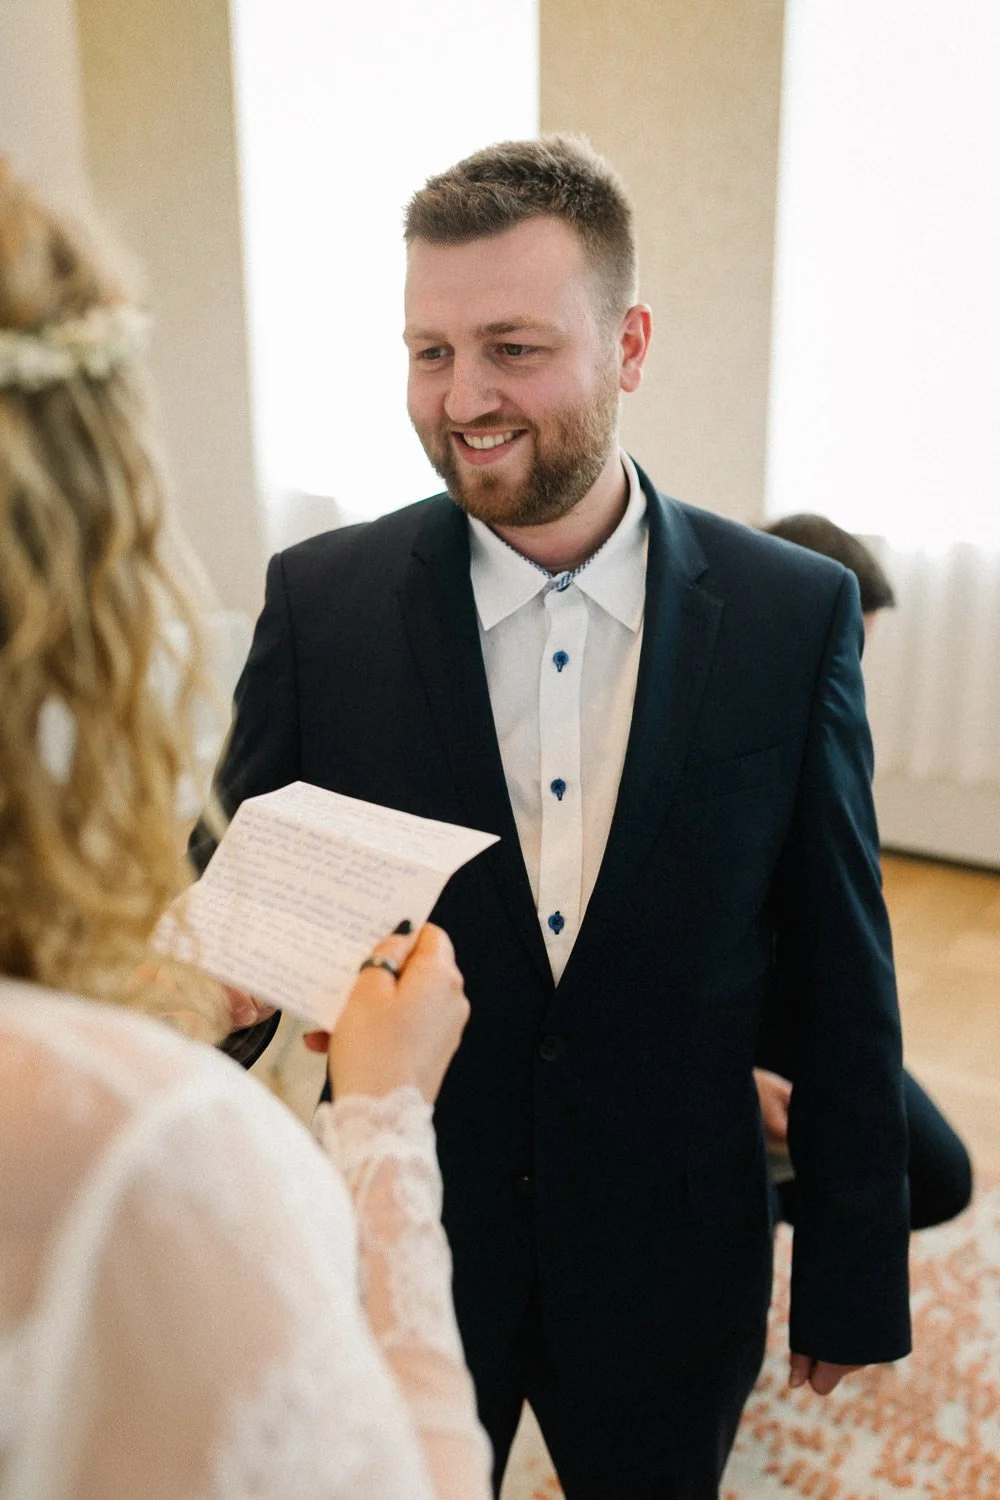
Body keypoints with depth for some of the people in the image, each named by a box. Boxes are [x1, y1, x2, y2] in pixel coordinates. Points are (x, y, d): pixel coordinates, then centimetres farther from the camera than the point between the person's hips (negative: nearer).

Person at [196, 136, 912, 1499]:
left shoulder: (795, 614, -11)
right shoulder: (320, 602, -11)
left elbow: (841, 976, -5)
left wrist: (852, 1277, 1)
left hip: (666, 1269, 1)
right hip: (390, 1254, 0)